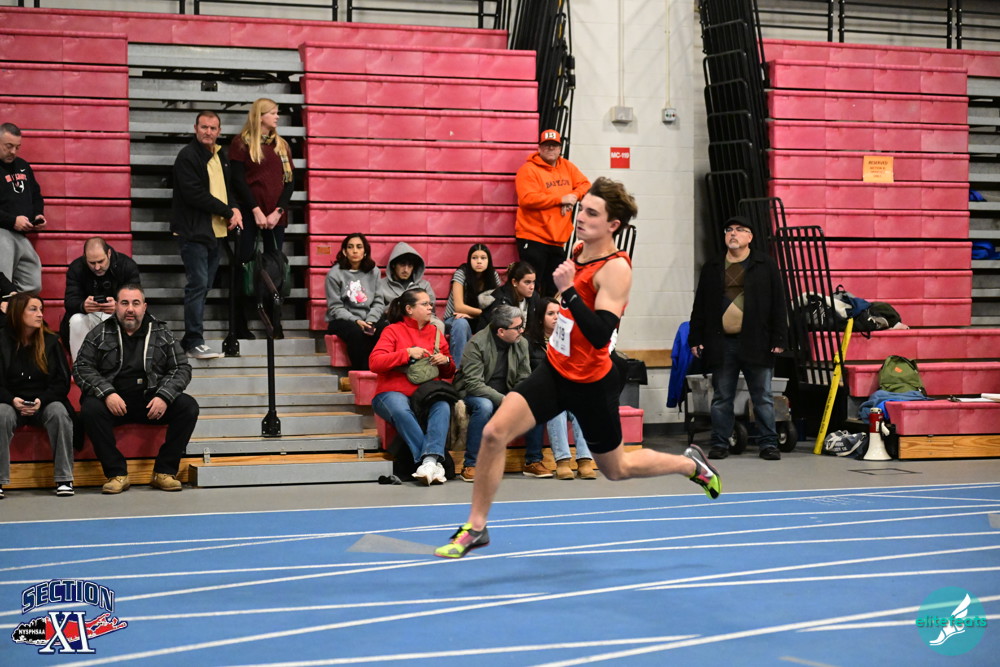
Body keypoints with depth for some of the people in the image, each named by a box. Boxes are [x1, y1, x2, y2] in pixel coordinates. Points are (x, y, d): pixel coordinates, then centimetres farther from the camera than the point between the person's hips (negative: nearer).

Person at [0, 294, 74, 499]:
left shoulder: (51, 341, 5)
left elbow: (62, 382, 2)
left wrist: (41, 401, -15)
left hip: (46, 403, 1)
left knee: (59, 412, -32)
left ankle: (64, 479, -26)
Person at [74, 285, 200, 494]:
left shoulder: (161, 333, 10)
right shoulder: (100, 334, 6)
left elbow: (182, 367, 6)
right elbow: (81, 367, -2)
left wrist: (164, 396, -12)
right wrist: (107, 393, -19)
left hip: (151, 401, 2)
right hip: (114, 401, -2)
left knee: (188, 406, -22)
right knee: (90, 409, -33)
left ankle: (164, 472, -15)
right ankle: (117, 474, -24)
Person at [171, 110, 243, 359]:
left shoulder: (221, 156, 15)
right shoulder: (187, 156, -10)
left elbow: (228, 187, 23)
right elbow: (194, 195, -18)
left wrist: (235, 209, 1)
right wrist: (227, 211, -13)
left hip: (216, 232, 8)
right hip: (194, 232, -8)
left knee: (204, 286, 10)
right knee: (197, 285, -10)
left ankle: (191, 339, 17)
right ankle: (194, 342, -6)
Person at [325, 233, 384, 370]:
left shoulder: (373, 272, 12)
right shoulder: (335, 274, 0)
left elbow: (378, 302, 9)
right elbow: (335, 307, -3)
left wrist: (371, 320, -10)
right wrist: (355, 321, -17)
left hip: (367, 320, 3)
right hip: (342, 321, -3)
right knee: (356, 333, -37)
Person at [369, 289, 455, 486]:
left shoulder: (435, 333, 18)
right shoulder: (393, 330, 5)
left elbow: (448, 373, 25)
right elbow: (375, 362, -8)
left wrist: (446, 362, 1)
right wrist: (407, 353, -13)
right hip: (394, 393, -3)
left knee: (443, 407, -31)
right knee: (401, 411, -37)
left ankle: (429, 460, -43)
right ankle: (434, 462, -38)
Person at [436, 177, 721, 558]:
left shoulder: (616, 268, -21)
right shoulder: (578, 250, 2)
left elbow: (600, 335, -32)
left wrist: (567, 291, -35)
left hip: (591, 383, -6)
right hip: (555, 369, 6)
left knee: (616, 469, 13)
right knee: (494, 432, -13)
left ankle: (691, 464, 40)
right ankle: (475, 528, -2)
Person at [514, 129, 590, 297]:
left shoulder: (567, 167, 13)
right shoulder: (528, 169, -8)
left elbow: (585, 185, 12)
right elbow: (528, 199, -20)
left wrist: (574, 196, -11)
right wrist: (561, 199, -17)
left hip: (558, 239, 7)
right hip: (533, 239, -7)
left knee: (553, 290, 12)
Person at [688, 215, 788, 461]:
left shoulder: (766, 265, 5)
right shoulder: (712, 268, 13)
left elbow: (778, 305, 2)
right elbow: (700, 307, 14)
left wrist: (779, 339, -4)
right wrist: (695, 338, 6)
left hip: (756, 343, -2)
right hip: (721, 343, 2)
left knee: (763, 397, 2)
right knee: (721, 397, 6)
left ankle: (768, 443, 9)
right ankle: (720, 443, 14)